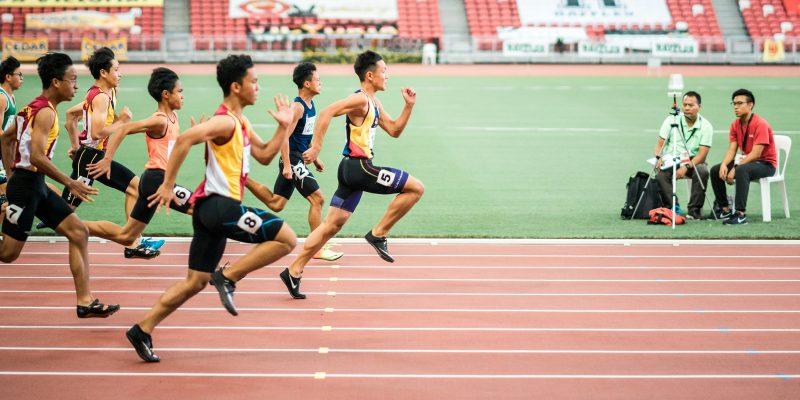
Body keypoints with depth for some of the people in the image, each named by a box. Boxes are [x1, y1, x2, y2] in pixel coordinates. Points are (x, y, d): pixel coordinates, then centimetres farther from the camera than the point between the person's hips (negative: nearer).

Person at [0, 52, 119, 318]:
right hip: (27, 184, -10)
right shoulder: (45, 112, -16)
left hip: (36, 186, 10)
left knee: (78, 233, 5)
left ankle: (85, 302, 4)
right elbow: (36, 156, -25)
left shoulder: (34, 107, 13)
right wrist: (69, 183, -20)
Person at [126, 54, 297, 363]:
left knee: (196, 281, 11)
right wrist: (168, 185, -23)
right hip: (220, 204, -10)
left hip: (211, 209, 10)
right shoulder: (225, 121, -12)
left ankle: (143, 330, 10)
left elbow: (264, 156, 25)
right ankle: (228, 277, -8)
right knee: (286, 238, -10)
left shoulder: (241, 123, 19)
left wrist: (283, 127, 14)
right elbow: (184, 140, -24)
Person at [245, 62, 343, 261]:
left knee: (275, 203, 13)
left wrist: (315, 158, 24)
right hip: (293, 159, -10)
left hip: (299, 159, 10)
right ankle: (318, 249, -3)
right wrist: (287, 165, -24)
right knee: (317, 198, -8)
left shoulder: (310, 105, 11)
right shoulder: (297, 107, -18)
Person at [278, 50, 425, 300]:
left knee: (332, 225, 10)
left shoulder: (374, 104, 18)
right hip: (358, 167, -10)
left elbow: (394, 130, 25)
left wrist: (409, 106, 15)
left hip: (353, 168, 10)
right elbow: (327, 113, -23)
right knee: (416, 188, -9)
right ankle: (378, 234, -4)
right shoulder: (360, 99, -13)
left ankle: (294, 271, 10)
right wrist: (316, 147, -25)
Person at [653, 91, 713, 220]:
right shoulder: (671, 120, 1)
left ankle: (694, 210, -21)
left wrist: (686, 167, -25)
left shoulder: (705, 126, -4)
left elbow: (702, 154, -11)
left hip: (693, 162, -1)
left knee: (702, 171, -33)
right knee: (661, 174, -31)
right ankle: (671, 208, -19)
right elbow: (660, 143, 2)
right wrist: (659, 157, -20)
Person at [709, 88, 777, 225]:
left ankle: (741, 214, -38)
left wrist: (735, 169, -29)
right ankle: (725, 209, 5)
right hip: (747, 160, 8)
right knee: (715, 170, -4)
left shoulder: (760, 124, -20)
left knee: (741, 171, -37)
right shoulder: (735, 125, 4)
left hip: (766, 164, -8)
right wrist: (724, 165, -21)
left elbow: (755, 154, -26)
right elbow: (731, 150, 0)